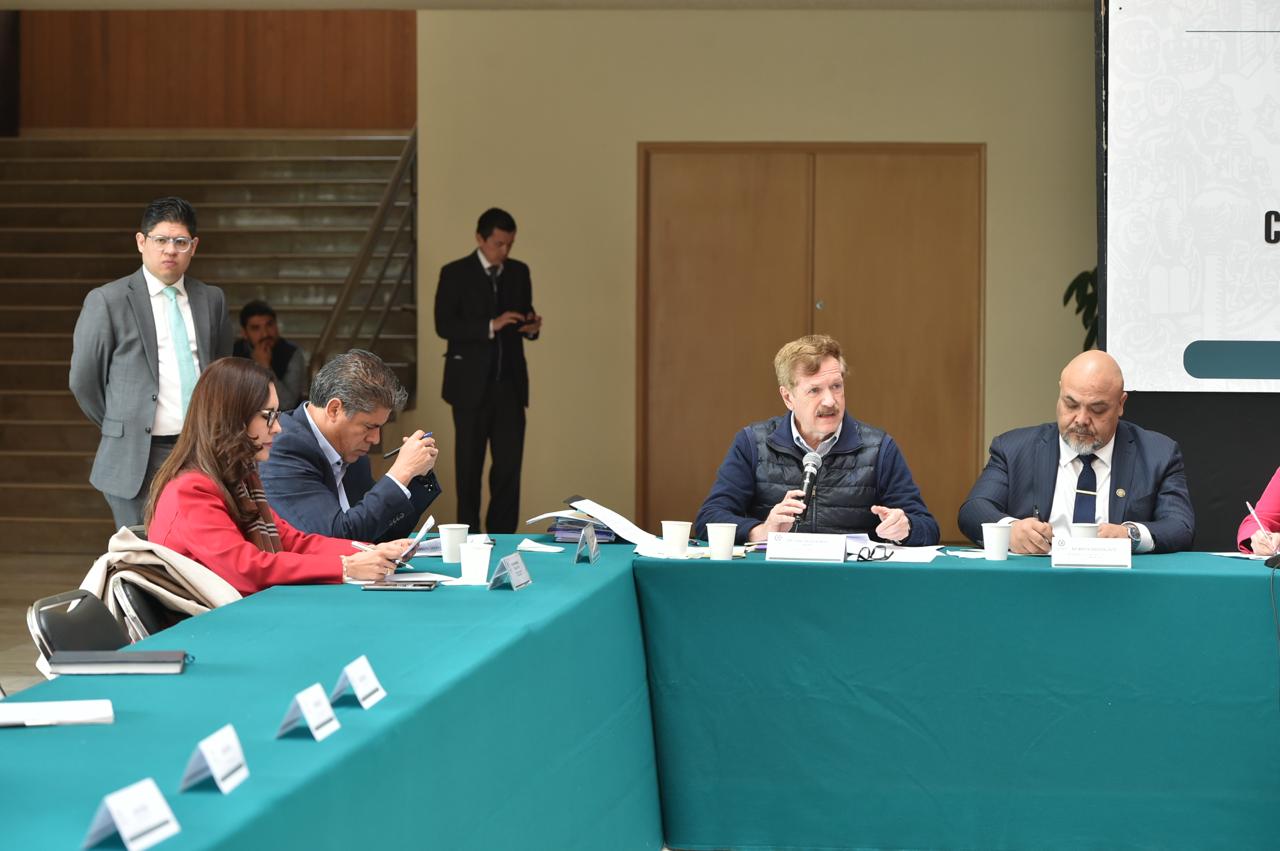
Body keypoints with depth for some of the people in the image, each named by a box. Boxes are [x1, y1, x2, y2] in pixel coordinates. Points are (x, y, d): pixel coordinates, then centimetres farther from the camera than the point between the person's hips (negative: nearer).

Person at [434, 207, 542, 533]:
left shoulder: (519, 272, 10)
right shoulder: (455, 274, -4)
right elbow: (444, 325, -12)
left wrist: (531, 326, -8)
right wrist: (490, 326, -23)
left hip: (510, 383, 3)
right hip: (471, 383, -3)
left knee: (510, 461, -2)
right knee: (469, 463, 6)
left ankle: (502, 535, 5)